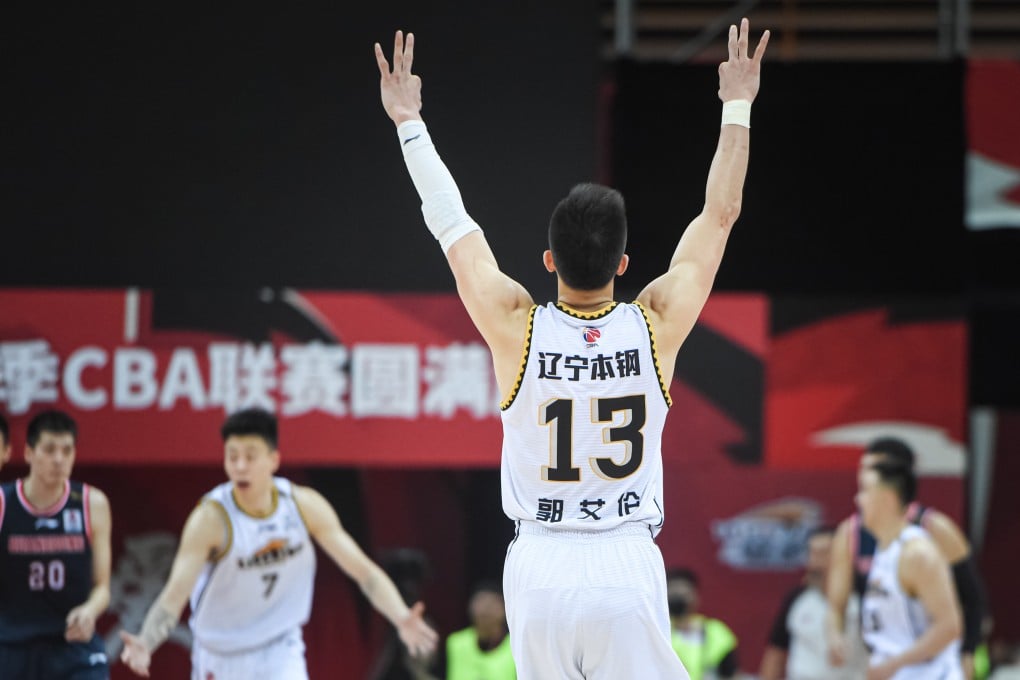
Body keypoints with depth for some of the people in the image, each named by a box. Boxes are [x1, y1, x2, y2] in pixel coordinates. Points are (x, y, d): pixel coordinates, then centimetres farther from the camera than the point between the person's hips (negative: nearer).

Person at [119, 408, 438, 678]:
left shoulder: (305, 506, -14)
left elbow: (362, 569, -9)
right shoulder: (210, 518, -24)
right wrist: (144, 644, -49)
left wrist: (402, 618, -26)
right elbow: (174, 595, -30)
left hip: (281, 652, 1)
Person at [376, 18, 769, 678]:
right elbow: (720, 215, 5)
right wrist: (737, 107, 13)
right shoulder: (656, 326, -6)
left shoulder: (516, 328, -8)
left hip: (539, 567, 1)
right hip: (628, 567, -1)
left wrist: (409, 122, 14)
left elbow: (452, 225, 4)